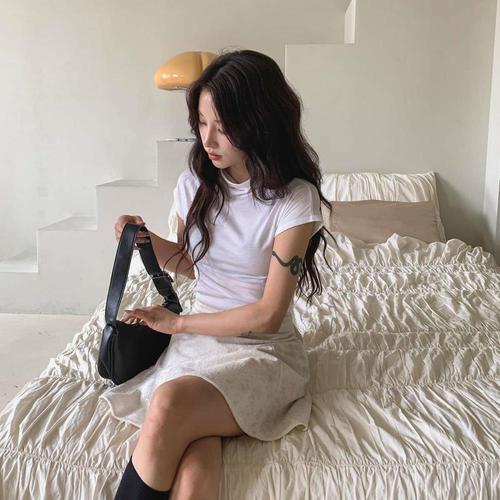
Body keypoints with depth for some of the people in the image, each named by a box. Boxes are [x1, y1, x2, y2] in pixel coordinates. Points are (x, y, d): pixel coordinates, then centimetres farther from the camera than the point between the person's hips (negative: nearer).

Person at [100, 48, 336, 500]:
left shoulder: (295, 199, -14)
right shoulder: (195, 183, 2)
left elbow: (267, 315, -14)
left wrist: (177, 322, -8)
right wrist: (152, 243, -2)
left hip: (265, 350, -3)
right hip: (197, 341, 4)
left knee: (169, 405, -33)